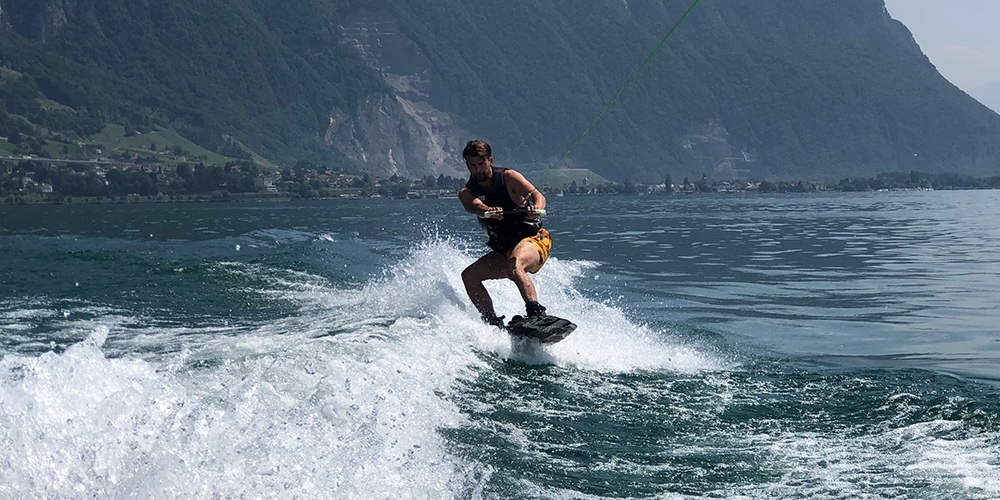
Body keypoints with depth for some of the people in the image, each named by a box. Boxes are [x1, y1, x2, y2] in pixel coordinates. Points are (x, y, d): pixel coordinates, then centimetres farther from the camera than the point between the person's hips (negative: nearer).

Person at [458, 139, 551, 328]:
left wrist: (537, 208, -45)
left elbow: (537, 195, -19)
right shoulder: (467, 192, 4)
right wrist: (488, 211, -46)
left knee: (514, 265, -36)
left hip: (533, 239, -6)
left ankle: (536, 312, -52)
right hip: (504, 250, 6)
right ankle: (494, 323, -10)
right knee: (469, 276, -11)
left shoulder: (508, 177, -5)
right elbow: (474, 206, -21)